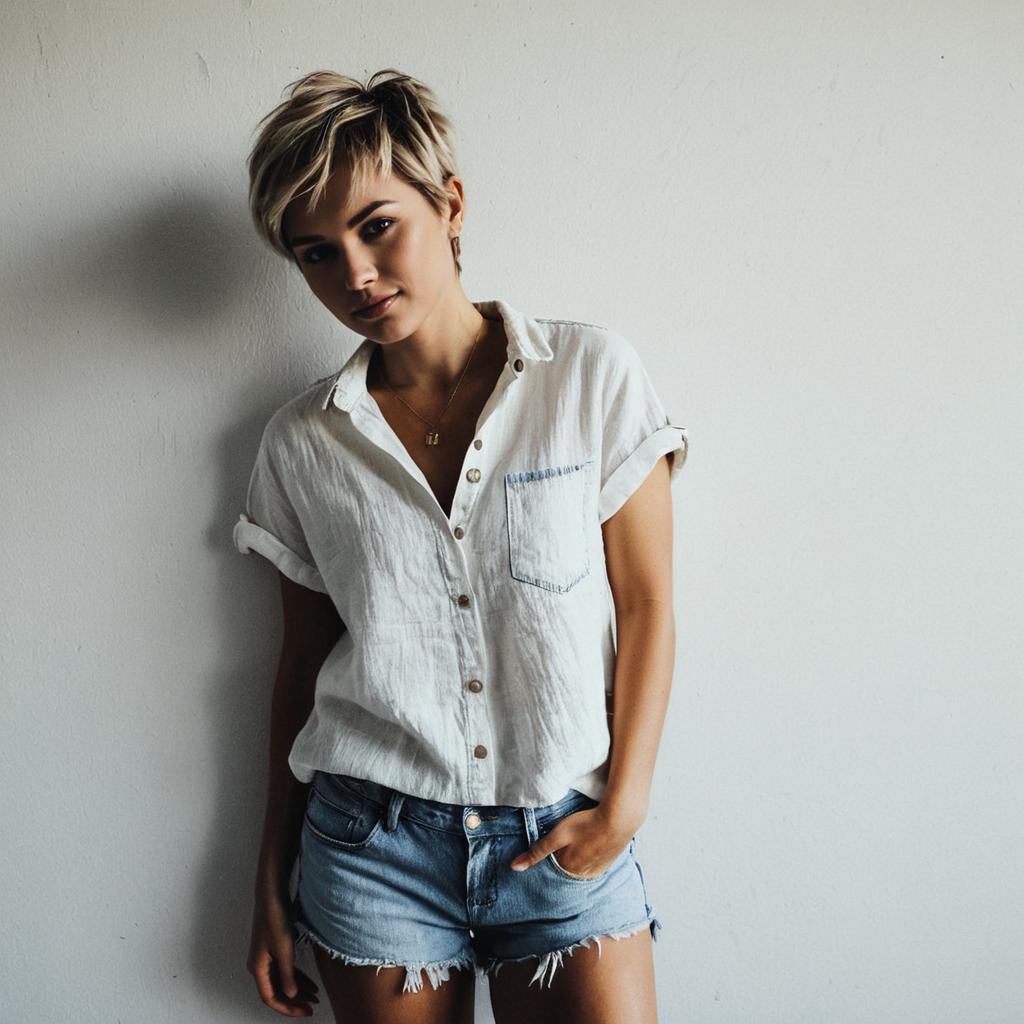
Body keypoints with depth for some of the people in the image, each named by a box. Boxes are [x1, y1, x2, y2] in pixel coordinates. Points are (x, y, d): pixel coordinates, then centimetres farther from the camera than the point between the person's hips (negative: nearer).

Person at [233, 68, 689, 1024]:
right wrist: (273, 881, 12)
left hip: (565, 839, -1)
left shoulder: (592, 373, -4)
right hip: (372, 844, 2)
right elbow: (303, 658, 8)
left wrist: (626, 802, -8)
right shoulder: (302, 441, 2)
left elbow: (646, 603, -2)